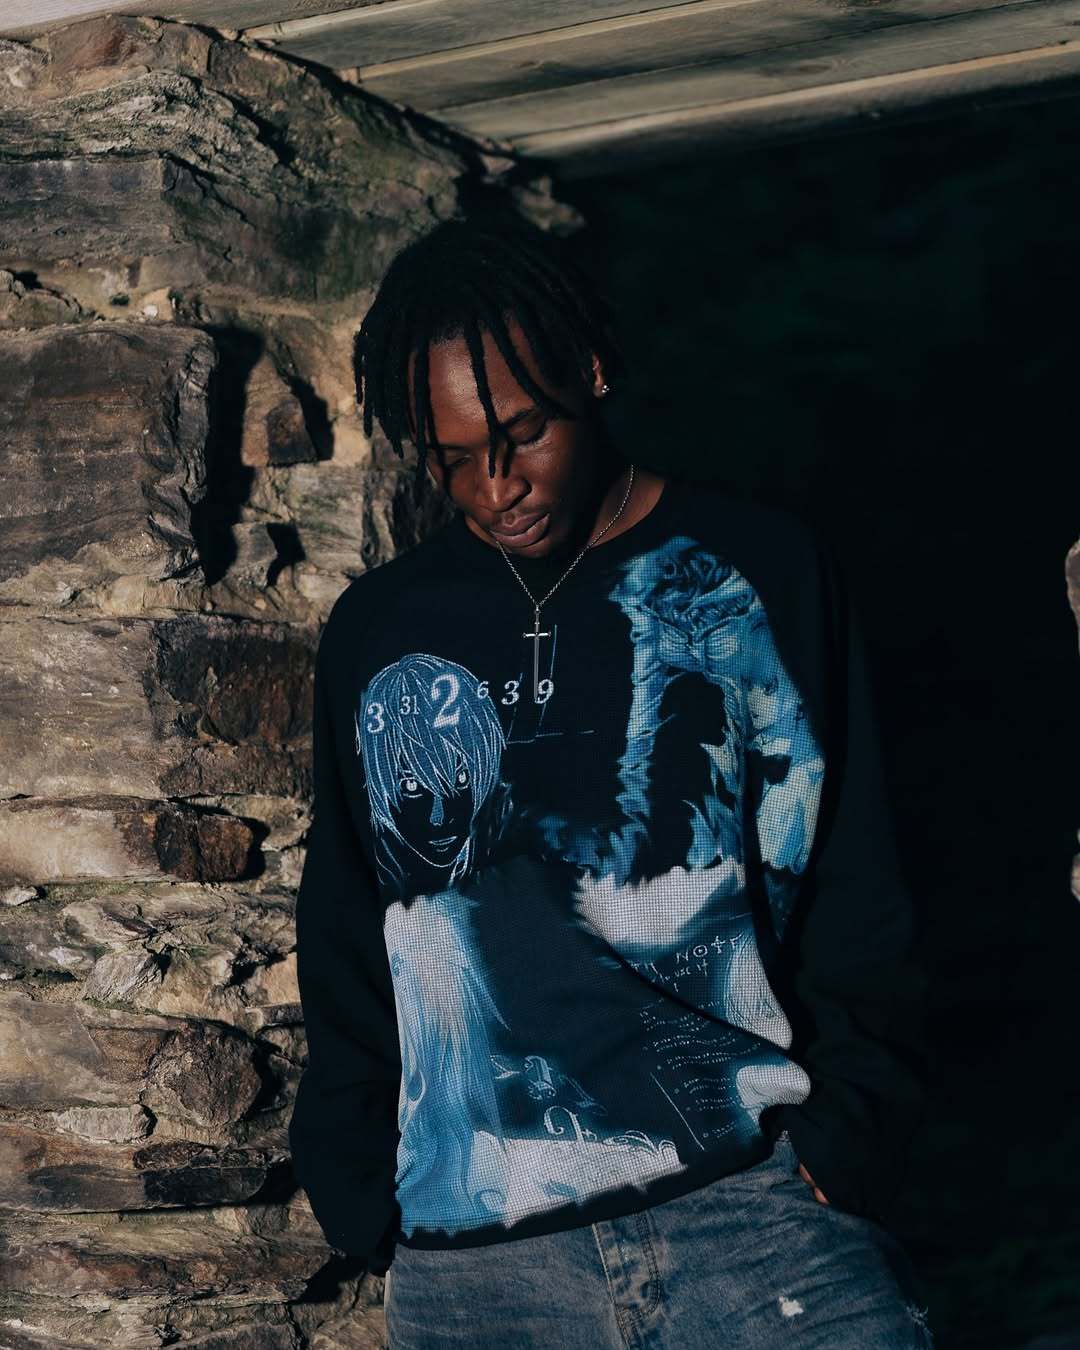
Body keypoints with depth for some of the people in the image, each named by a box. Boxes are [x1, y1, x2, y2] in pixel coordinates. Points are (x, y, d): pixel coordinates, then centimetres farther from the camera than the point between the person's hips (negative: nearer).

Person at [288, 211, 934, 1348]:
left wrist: (844, 1141, -5)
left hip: (752, 1204, -2)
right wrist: (364, 1199, 10)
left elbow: (852, 900, 5)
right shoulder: (374, 634, 11)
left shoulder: (760, 574, 5)